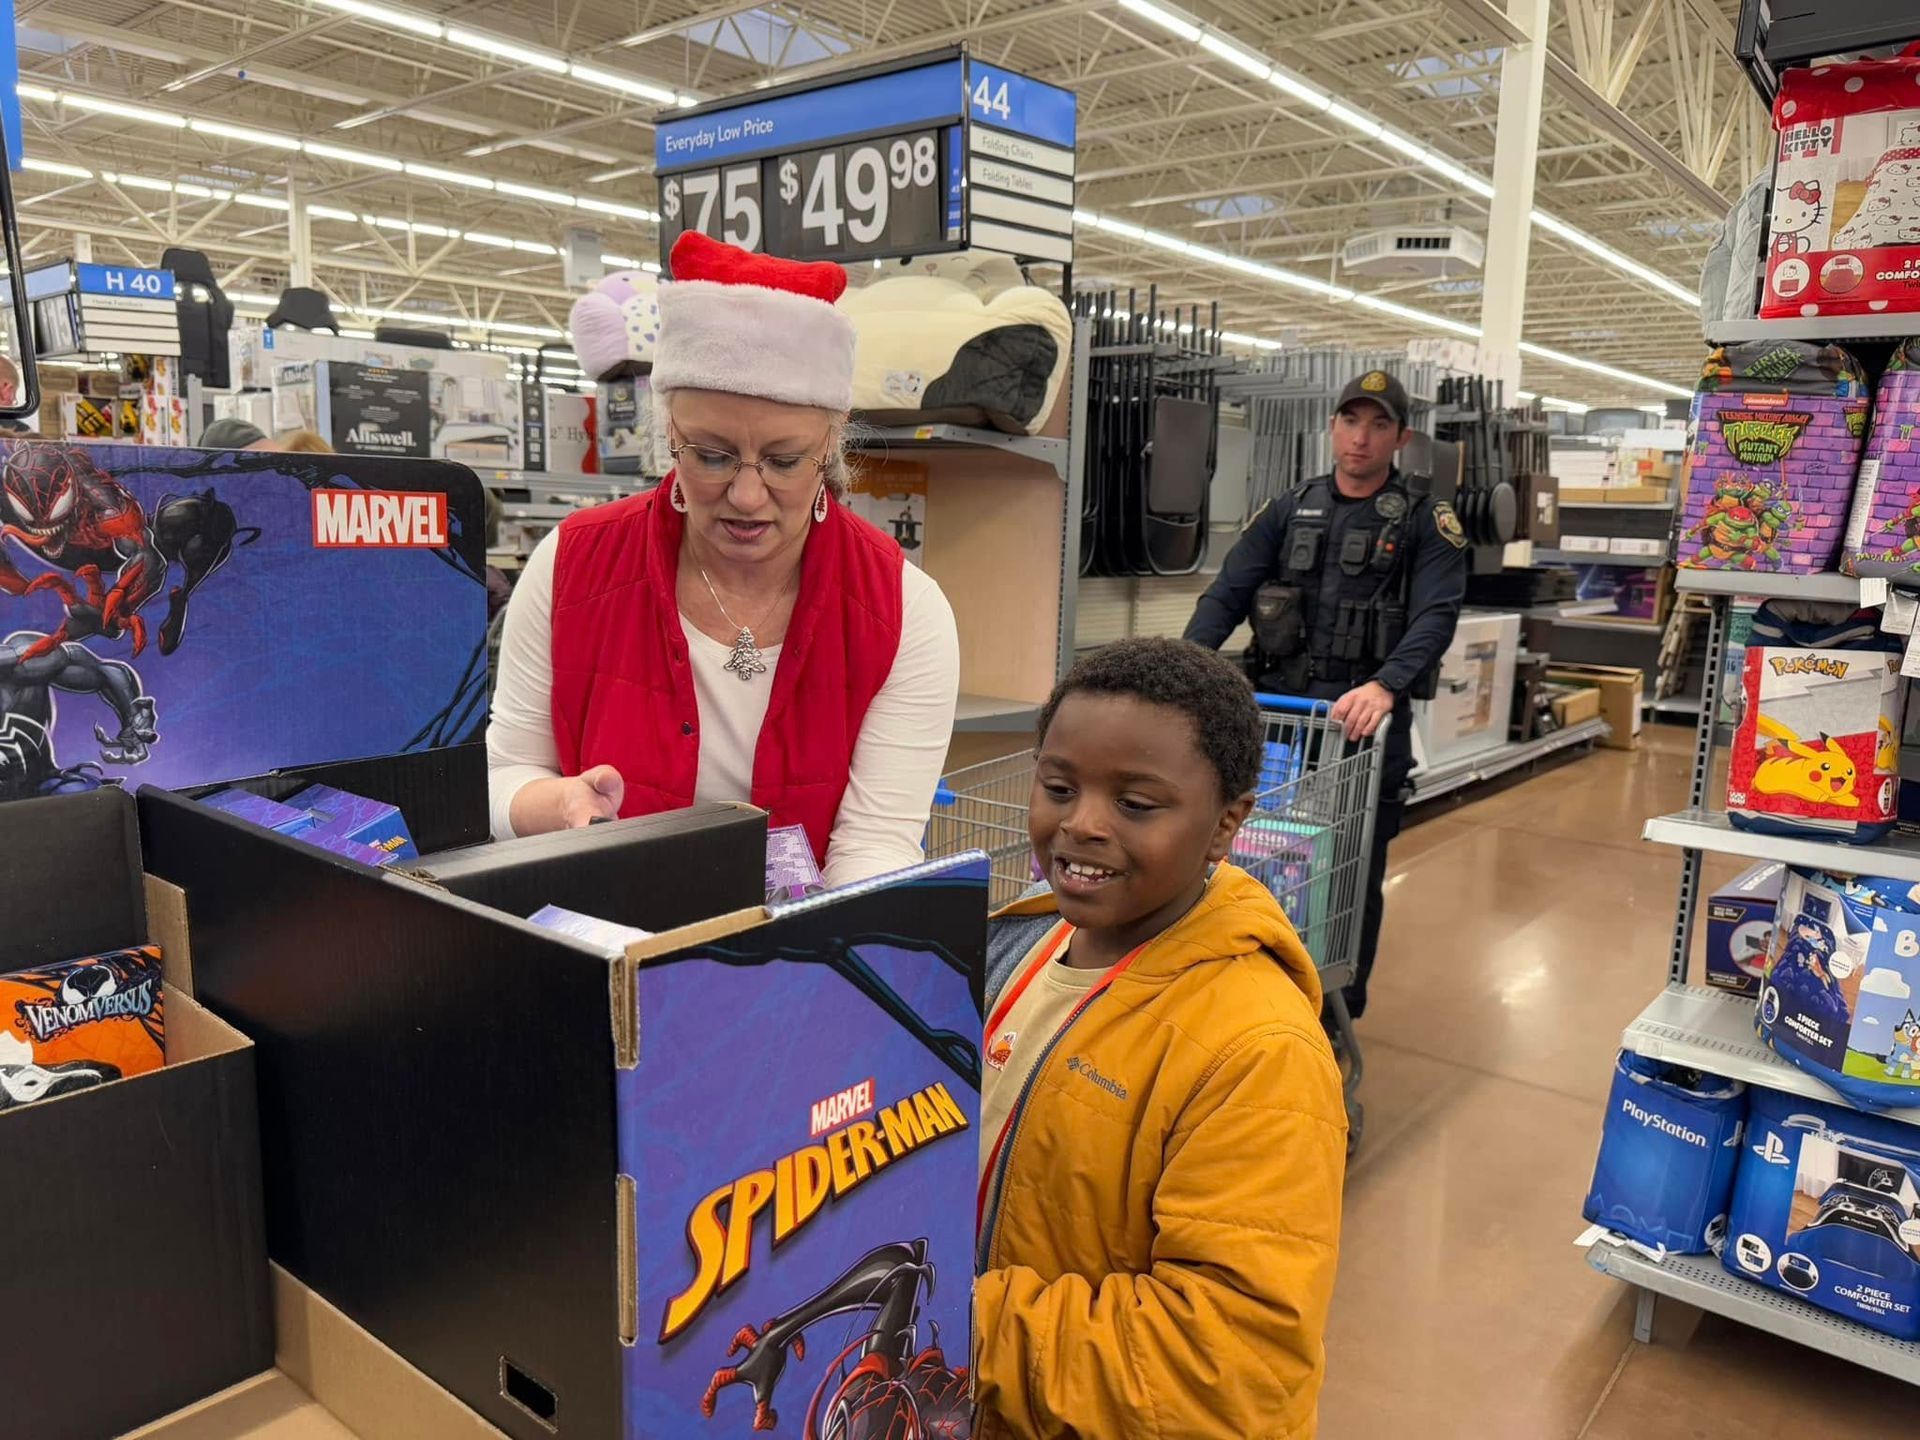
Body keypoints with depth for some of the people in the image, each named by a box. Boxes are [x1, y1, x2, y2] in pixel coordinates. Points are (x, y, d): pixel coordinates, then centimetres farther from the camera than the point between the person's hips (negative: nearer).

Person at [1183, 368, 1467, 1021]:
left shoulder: (1425, 522, 2)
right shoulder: (1289, 511, 11)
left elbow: (1436, 615, -12)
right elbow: (1226, 594, 2)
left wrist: (1385, 685, -31)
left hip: (1365, 718, -2)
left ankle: (1338, 1019, 21)